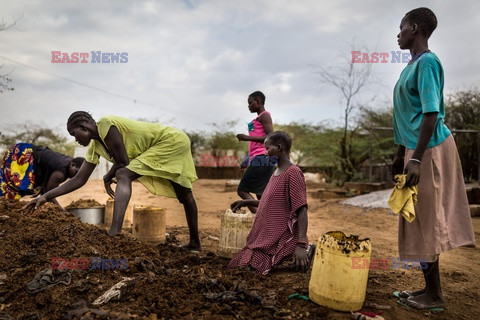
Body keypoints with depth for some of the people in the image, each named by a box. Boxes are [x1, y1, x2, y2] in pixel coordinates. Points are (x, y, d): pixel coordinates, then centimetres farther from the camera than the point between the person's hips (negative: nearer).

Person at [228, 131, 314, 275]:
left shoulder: (293, 173, -16)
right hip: (267, 237, 10)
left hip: (281, 240, -10)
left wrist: (301, 245, -27)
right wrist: (246, 202, 22)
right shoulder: (276, 172, 13)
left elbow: (301, 210, -21)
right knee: (236, 265, 10)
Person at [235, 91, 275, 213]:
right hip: (262, 159, 10)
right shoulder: (261, 117, 25)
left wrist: (248, 138, -17)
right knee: (261, 195, 7)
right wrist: (247, 160, 27)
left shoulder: (264, 115, -4)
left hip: (261, 159, -10)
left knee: (242, 190, -10)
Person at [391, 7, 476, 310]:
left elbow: (431, 113, -21)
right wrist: (401, 155, 22)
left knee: (426, 221, -2)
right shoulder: (413, 64, 17)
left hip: (428, 150, -9)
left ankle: (435, 296, 11)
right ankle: (429, 288, 24)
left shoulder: (427, 62, -12)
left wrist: (416, 159, -25)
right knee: (420, 222, 13)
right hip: (417, 149, 9)